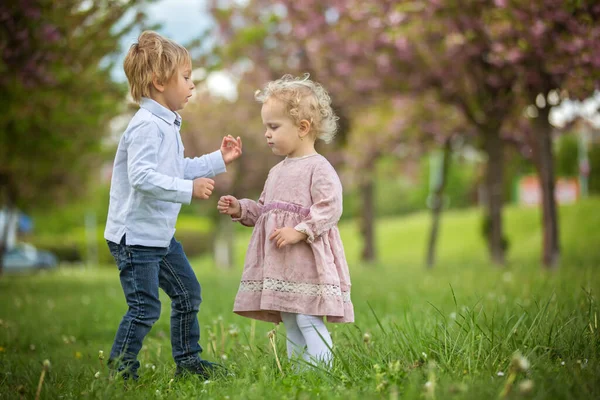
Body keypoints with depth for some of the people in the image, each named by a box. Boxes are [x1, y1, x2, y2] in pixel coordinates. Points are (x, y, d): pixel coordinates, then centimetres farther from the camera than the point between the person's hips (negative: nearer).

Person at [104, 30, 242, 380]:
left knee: (188, 293, 16)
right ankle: (119, 371, 4)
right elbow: (142, 177, -31)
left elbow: (180, 169, 23)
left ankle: (188, 360, 29)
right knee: (145, 308, -8)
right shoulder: (147, 126, -21)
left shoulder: (168, 125, 12)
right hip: (135, 235, -10)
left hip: (161, 234, 10)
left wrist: (218, 160, 19)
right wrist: (189, 190, -31)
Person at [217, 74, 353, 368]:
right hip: (279, 261, 9)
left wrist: (300, 231, -24)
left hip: (307, 260, -9)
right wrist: (240, 209, 9)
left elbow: (330, 207, -18)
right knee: (290, 323, 11)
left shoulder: (318, 168, -9)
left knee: (308, 319, -13)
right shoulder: (277, 172, 19)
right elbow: (263, 210, 25)